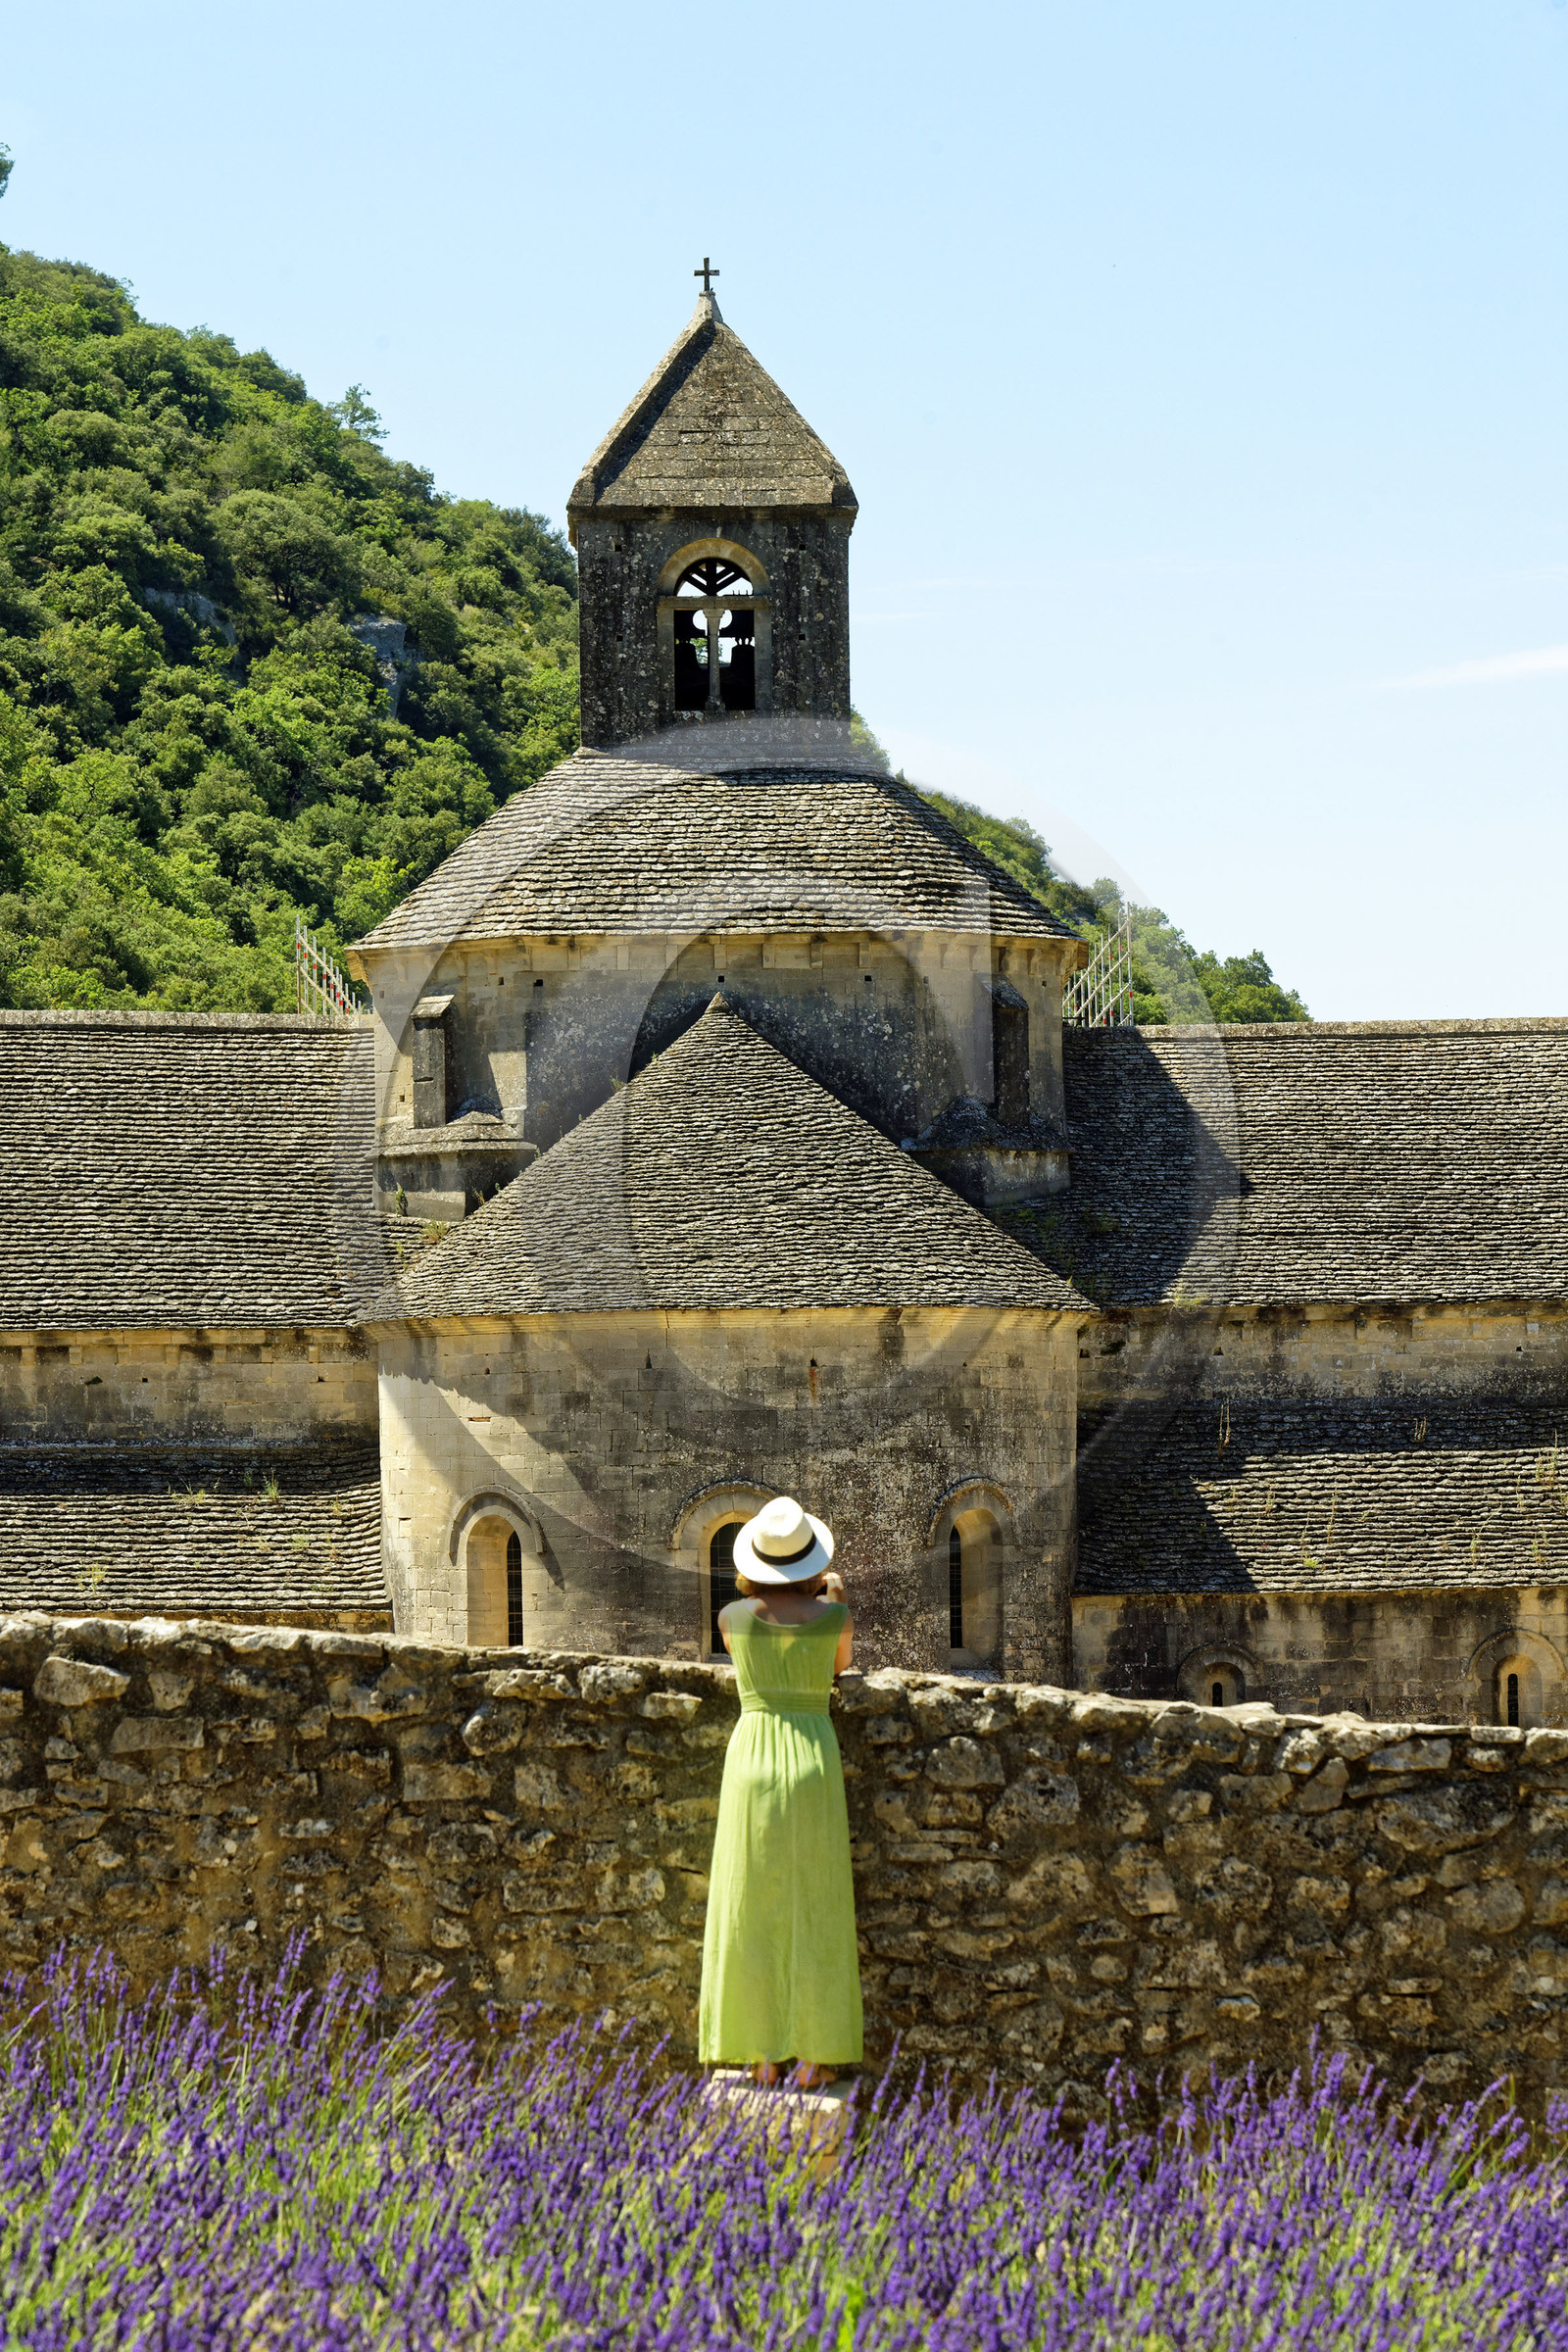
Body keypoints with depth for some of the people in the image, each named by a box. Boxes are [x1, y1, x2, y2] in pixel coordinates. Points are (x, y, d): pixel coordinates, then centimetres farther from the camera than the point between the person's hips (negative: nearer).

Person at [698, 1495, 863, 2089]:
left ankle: (762, 2055, 5)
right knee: (812, 1912, 6)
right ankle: (813, 2056, 5)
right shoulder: (834, 1613, -2)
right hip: (813, 1762, 0)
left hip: (752, 1757, 0)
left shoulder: (733, 1615, 0)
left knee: (752, 1912, 6)